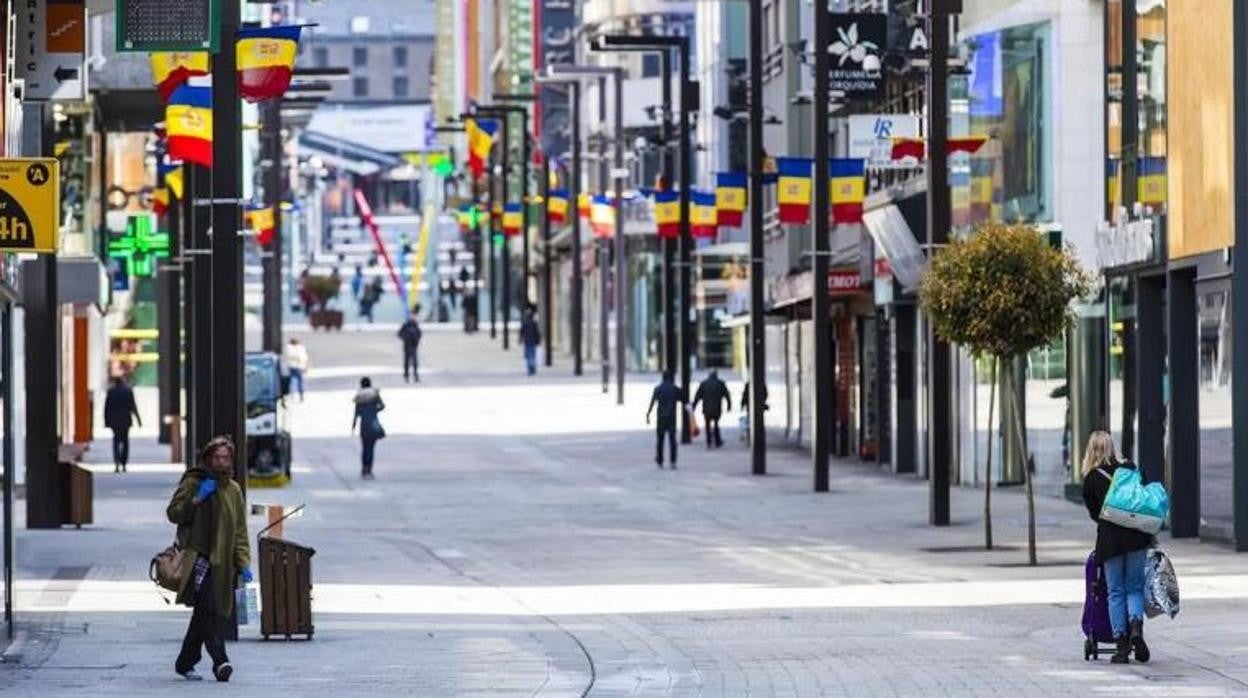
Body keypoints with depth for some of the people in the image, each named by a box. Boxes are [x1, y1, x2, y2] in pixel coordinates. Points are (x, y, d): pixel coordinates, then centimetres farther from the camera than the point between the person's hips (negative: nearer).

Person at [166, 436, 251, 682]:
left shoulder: (233, 490, 15)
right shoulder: (192, 483, 2)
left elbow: (240, 532, 14)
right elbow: (173, 513, 0)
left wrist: (243, 564, 5)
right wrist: (196, 499, -13)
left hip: (221, 562, 5)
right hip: (196, 558, -5)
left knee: (204, 614, 8)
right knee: (209, 608, -20)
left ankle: (185, 663, 21)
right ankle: (219, 660, -28)